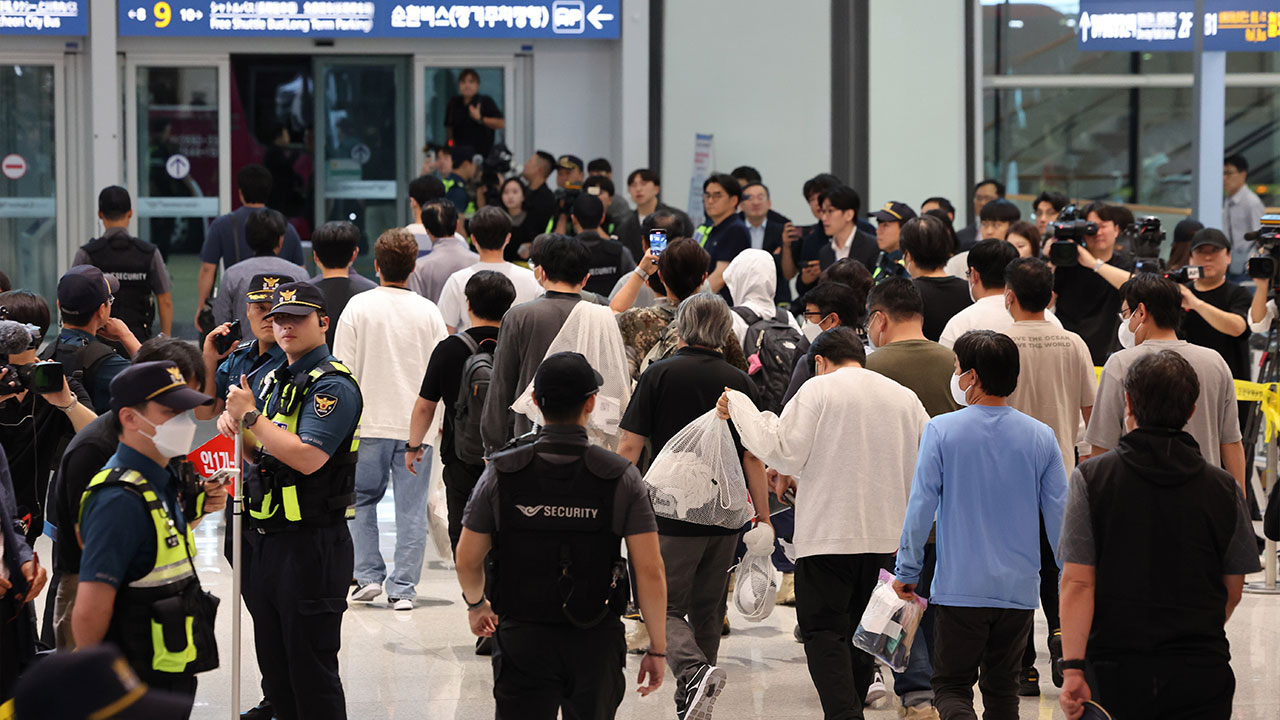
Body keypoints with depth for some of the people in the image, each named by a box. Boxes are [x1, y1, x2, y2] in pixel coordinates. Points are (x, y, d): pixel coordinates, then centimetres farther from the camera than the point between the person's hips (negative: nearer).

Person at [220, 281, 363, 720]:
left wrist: (250, 415, -16)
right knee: (274, 668, 14)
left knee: (312, 671, -4)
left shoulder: (333, 385, -13)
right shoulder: (276, 381, 16)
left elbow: (308, 457, -26)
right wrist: (236, 428, 4)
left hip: (312, 546, -9)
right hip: (267, 540, 9)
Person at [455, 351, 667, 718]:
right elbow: (650, 571, -9)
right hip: (595, 644, 0)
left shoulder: (501, 473, -4)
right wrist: (657, 649, 0)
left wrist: (477, 604, 23)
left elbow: (467, 560, 2)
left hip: (521, 640, 0)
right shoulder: (621, 478, -7)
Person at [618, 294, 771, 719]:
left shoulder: (660, 375, -4)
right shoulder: (739, 383, 3)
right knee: (708, 611, 16)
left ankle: (694, 673, -27)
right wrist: (764, 519, 9)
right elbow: (753, 458, 2)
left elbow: (629, 448, -5)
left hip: (673, 514, -3)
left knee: (666, 609, -1)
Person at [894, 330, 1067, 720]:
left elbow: (921, 507, -7)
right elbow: (1059, 515, 3)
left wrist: (907, 572, 3)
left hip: (958, 586, -3)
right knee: (1003, 688, 14)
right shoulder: (1040, 436, 1)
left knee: (951, 684, 4)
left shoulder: (942, 431, -7)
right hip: (1019, 588, 3)